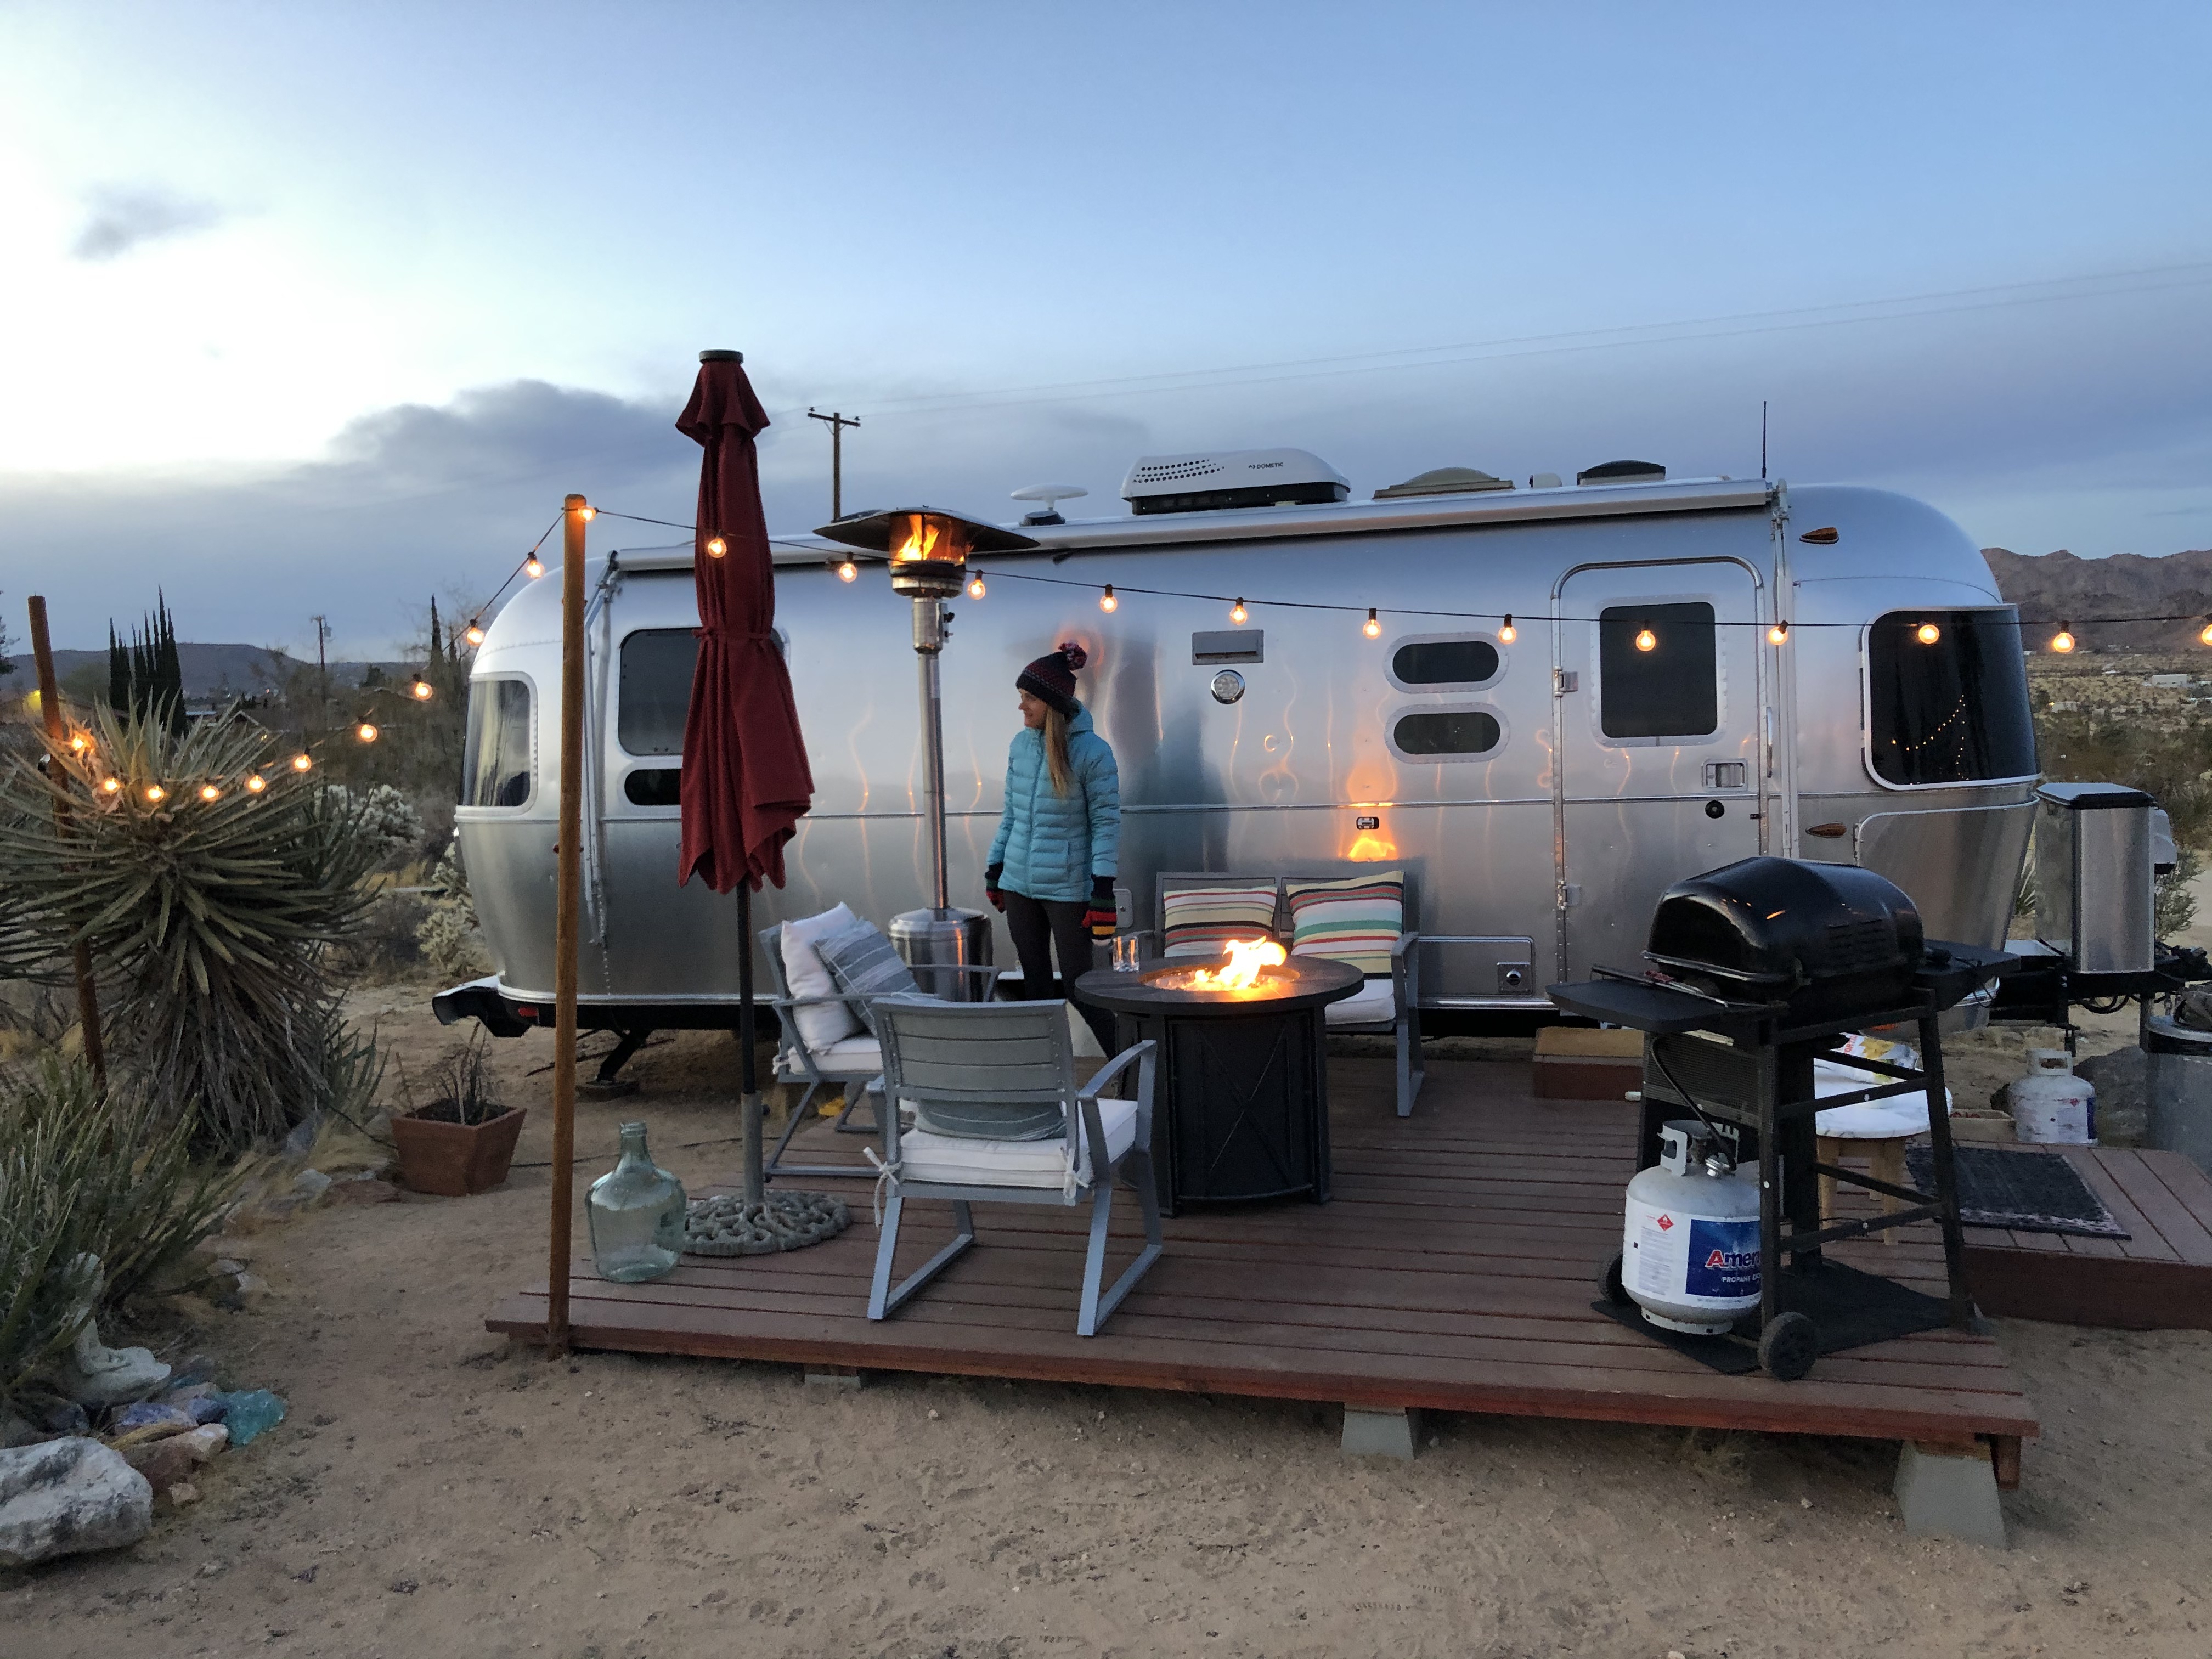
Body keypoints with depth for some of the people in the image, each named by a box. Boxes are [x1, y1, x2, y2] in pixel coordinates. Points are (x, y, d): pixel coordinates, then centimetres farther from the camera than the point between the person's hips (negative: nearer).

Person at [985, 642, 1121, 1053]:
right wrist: (994, 870, 15)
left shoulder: (1092, 751, -11)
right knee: (1035, 984, 12)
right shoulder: (1021, 744, 5)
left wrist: (1104, 893, -15)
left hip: (1067, 888, -5)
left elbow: (1107, 823, -11)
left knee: (1079, 986, -4)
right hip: (1019, 883, 5)